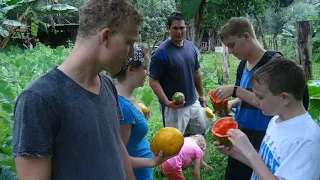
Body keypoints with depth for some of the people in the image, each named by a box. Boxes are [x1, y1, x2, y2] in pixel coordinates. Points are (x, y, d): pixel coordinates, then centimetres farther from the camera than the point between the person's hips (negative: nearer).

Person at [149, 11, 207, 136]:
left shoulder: (191, 47, 3)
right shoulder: (161, 52, -17)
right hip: (174, 107, -6)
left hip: (193, 103, 6)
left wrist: (201, 94, 15)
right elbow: (153, 81, -17)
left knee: (200, 133, 20)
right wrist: (167, 102, -27)